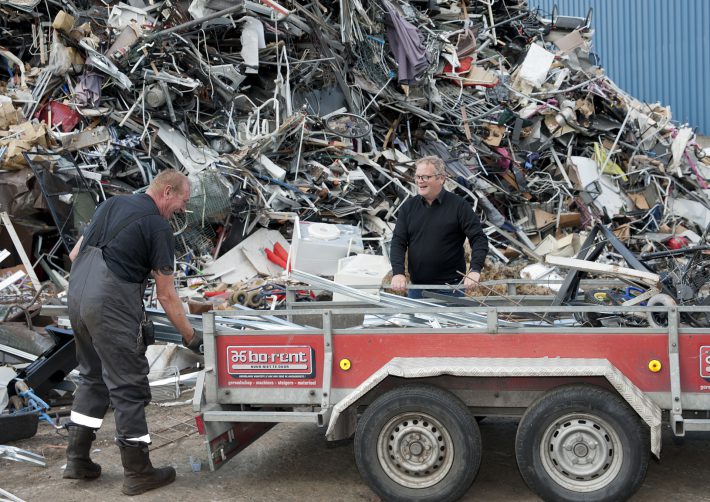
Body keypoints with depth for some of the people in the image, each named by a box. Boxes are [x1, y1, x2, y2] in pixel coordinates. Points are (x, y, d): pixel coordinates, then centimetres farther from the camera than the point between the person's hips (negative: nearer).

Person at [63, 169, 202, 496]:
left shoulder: (112, 204, 16)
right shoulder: (158, 227, -6)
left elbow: (75, 254, 18)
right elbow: (166, 295, -5)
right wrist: (190, 336, 4)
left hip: (77, 297, 8)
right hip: (112, 308, -8)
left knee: (93, 377, 21)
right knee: (129, 386, 1)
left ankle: (77, 459, 25)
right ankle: (137, 474, 9)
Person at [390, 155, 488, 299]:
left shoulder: (459, 206, -4)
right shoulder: (408, 207, 6)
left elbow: (479, 239, -7)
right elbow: (398, 242, 2)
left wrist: (475, 270, -23)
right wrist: (398, 273, -14)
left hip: (450, 289, -3)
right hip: (416, 288, 3)